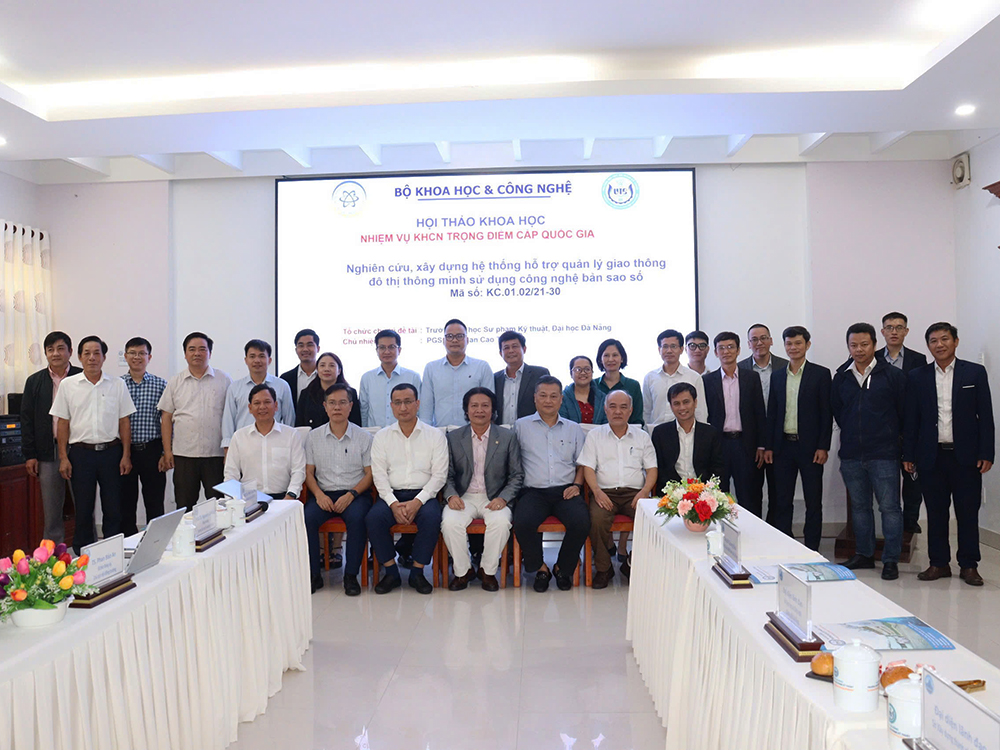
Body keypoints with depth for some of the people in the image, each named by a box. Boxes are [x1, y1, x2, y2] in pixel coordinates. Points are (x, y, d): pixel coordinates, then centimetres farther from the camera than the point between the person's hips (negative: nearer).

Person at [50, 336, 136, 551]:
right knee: (83, 509, 7)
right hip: (80, 453, 0)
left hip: (111, 451, 0)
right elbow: (63, 424, 5)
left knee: (114, 509, 4)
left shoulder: (117, 385, 4)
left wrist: (126, 456, 0)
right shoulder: (68, 385, 4)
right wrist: (63, 458, 0)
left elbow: (124, 422, 5)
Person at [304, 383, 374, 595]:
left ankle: (351, 575, -19)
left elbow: (369, 474, 3)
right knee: (306, 518, -28)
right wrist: (319, 494, -8)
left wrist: (351, 495, -13)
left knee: (357, 518, -34)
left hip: (355, 493, -2)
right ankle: (313, 574, -13)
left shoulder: (363, 437, 6)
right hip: (324, 493, 2)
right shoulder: (314, 437, 12)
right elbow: (308, 472, 11)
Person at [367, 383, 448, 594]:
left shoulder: (435, 435, 6)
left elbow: (439, 475, -1)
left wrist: (418, 501, -15)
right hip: (392, 495, 2)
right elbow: (379, 474, 3)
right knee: (373, 518, -28)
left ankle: (417, 573, -14)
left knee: (431, 517, -33)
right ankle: (391, 572, -10)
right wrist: (393, 503, -13)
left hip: (423, 495, -1)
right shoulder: (382, 436, 11)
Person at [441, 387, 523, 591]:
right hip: (464, 497, 1)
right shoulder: (453, 437, 8)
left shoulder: (508, 437, 5)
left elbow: (517, 475, 3)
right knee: (450, 522, -29)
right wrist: (451, 495, -13)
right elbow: (448, 475, 8)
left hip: (494, 498, -1)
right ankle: (463, 571, -5)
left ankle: (488, 571, -8)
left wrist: (503, 498, -13)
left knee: (500, 521, -32)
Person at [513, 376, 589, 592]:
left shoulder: (573, 429, 19)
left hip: (565, 491, 1)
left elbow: (582, 463, 19)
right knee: (523, 523, -31)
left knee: (581, 523, -28)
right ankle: (539, 567, -3)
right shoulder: (521, 426, 12)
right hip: (534, 491, -1)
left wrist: (577, 485, 2)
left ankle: (564, 568, 0)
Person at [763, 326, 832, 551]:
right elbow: (772, 413, 11)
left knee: (813, 502, 4)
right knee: (782, 501, 8)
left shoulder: (820, 374, -1)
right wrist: (768, 446, 5)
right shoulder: (777, 376, 10)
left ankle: (811, 550, 13)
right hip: (783, 446, 4)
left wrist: (823, 446, -10)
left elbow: (826, 413, -4)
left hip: (810, 446, -3)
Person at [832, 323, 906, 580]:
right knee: (859, 506, 13)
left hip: (884, 454, -4)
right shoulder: (841, 377, 6)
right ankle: (864, 554, 25)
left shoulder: (892, 375, -4)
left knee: (889, 507, 0)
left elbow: (905, 411, 2)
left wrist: (895, 435, 8)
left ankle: (891, 560, 9)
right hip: (851, 455, 4)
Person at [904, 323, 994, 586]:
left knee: (968, 513, 4)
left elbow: (985, 416, 1)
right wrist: (908, 455, 3)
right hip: (931, 456, 1)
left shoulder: (975, 372, 3)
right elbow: (911, 419, 7)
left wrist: (986, 453, -5)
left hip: (966, 456, -1)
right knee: (935, 513, 7)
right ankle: (939, 563, 17)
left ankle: (969, 565, 15)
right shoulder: (916, 377, 6)